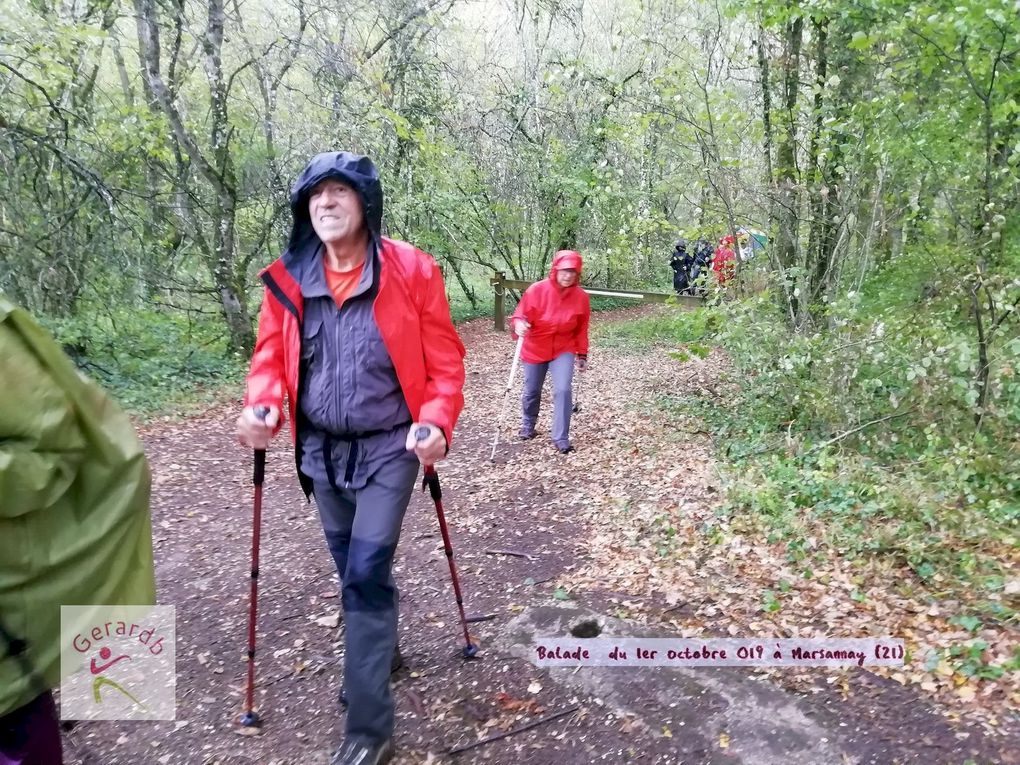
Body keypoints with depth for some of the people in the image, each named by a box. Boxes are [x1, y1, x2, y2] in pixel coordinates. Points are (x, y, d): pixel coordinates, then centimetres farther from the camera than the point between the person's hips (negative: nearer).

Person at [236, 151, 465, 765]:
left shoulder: (412, 272, -11)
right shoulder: (288, 279, -1)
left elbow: (445, 360, -8)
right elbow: (272, 355, 5)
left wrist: (437, 422, -22)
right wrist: (262, 409, -14)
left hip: (389, 447, -4)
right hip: (321, 449, 5)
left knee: (367, 571, -8)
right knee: (353, 569, 18)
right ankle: (378, 651, 46)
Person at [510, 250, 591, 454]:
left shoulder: (581, 297, -11)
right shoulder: (537, 290, -19)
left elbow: (581, 329, 0)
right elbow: (521, 314, -15)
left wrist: (582, 354, 6)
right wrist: (519, 325, -38)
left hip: (564, 350, 0)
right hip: (535, 350, 0)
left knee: (563, 390, -15)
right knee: (532, 392, 14)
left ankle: (561, 438, -3)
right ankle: (528, 425, 42)